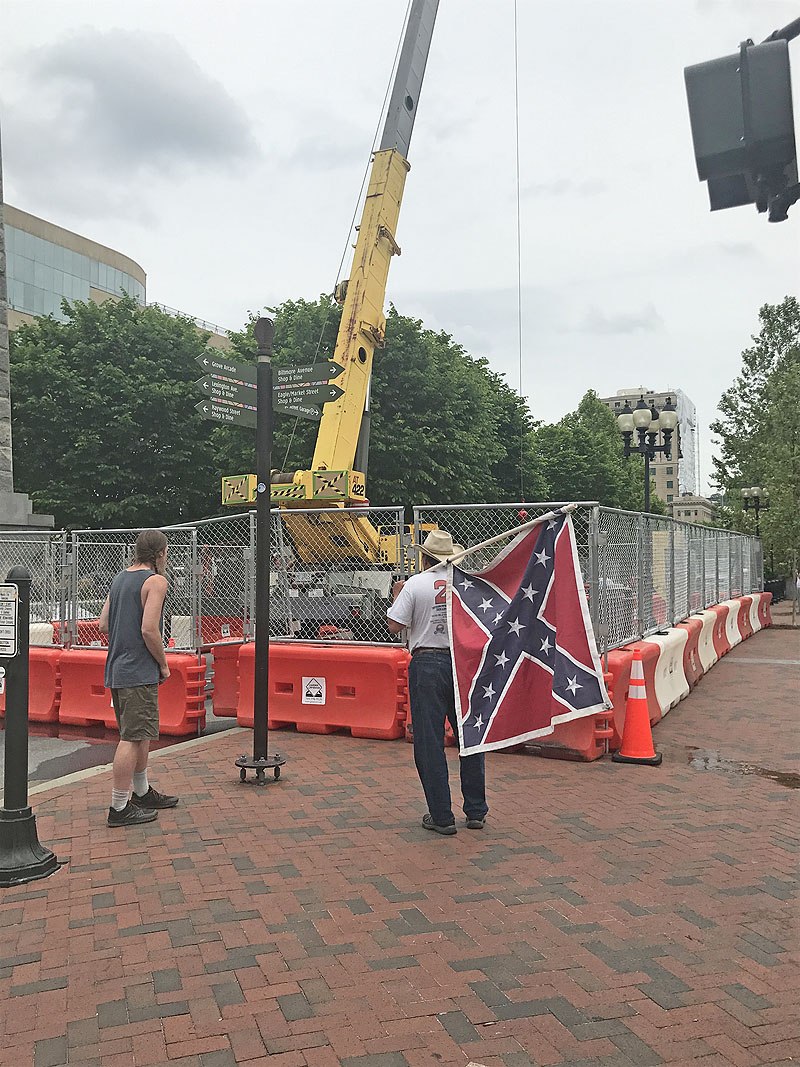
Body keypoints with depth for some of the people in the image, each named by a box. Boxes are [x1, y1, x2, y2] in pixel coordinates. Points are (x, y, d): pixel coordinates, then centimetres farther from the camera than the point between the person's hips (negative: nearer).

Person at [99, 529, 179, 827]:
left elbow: (103, 625, 13)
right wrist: (163, 664, -8)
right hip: (139, 672, -9)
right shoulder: (155, 581, -12)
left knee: (139, 735, 20)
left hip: (117, 669, 9)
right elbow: (149, 629, -20)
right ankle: (120, 808, -1)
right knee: (132, 738, -5)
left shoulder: (120, 578, 14)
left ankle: (142, 793, 32)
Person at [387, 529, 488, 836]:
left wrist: (396, 596, 9)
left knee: (429, 742, 4)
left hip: (427, 664, -3)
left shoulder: (415, 584, -6)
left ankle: (441, 817, 7)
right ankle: (476, 812, 20)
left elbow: (395, 625, -7)